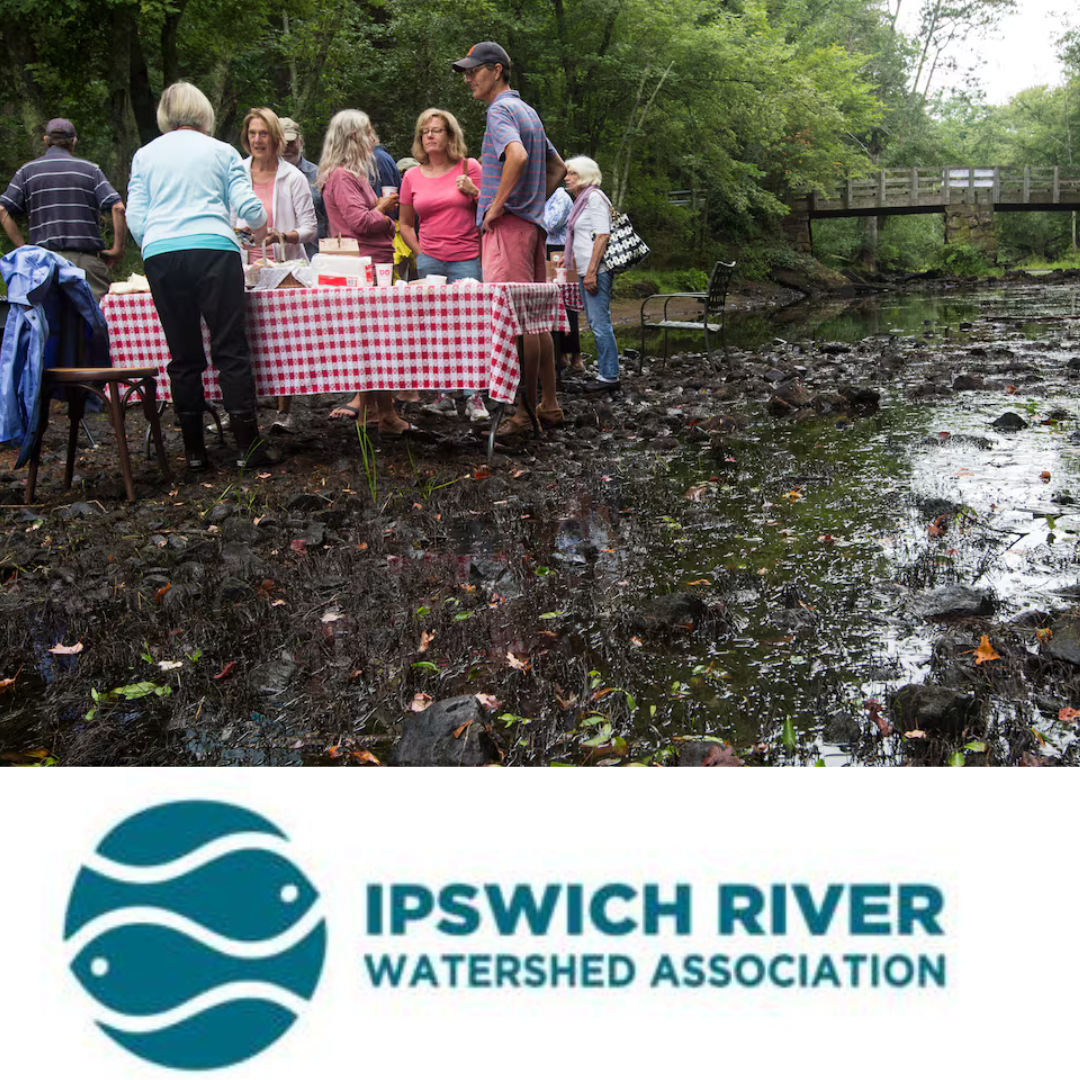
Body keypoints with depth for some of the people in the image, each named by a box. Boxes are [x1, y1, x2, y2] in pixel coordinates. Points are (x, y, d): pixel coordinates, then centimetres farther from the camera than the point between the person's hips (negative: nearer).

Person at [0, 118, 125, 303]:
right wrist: (117, 249, 0)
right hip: (88, 260, -1)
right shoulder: (90, 169, 6)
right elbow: (117, 207, -6)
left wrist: (23, 247, 4)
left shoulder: (27, 171, 10)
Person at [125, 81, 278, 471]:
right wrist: (260, 230, 26)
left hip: (160, 255, 2)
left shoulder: (145, 155, 18)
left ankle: (194, 450, 7)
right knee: (230, 349, -2)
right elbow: (247, 205, 6)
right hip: (214, 250, -2)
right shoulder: (221, 152, 12)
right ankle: (248, 446, -4)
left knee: (184, 355, 6)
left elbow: (135, 217, 11)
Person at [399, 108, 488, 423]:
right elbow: (405, 223, 19)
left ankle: (474, 397, -5)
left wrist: (474, 192, -11)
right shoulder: (412, 177, 10)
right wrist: (420, 252, 6)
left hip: (467, 260, -3)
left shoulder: (469, 167, 3)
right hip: (429, 261, 3)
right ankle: (444, 396, 13)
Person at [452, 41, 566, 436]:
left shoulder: (500, 110, -9)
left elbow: (518, 155, -29)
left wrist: (497, 206, -21)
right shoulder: (528, 111, 20)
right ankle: (549, 405, 16)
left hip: (507, 226, -10)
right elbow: (558, 167, 28)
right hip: (533, 224, 10)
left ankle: (524, 412, -4)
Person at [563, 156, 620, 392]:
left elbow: (602, 235, -18)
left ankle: (609, 376, -7)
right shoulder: (582, 198, 20)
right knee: (595, 323, 11)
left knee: (600, 323, -10)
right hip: (586, 270, 10)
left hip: (596, 270, -10)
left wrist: (591, 271, -23)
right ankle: (605, 372, 16)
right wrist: (569, 259, 25)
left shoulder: (594, 196, -9)